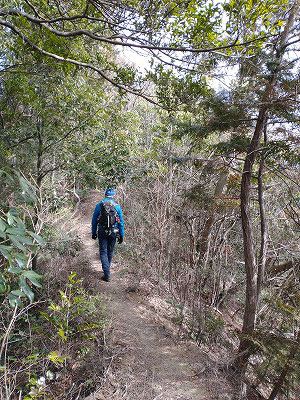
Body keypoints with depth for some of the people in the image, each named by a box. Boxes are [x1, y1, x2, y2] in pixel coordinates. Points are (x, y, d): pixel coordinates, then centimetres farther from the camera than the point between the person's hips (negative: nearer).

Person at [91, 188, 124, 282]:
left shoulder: (99, 205, -2)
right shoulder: (117, 206, -2)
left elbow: (94, 220, 2)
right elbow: (121, 222, 0)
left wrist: (93, 232, 11)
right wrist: (121, 235, 6)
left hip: (102, 232, -1)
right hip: (113, 233, 1)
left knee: (103, 252, 2)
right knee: (110, 251, 18)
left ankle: (107, 274, -6)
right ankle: (107, 268, 35)